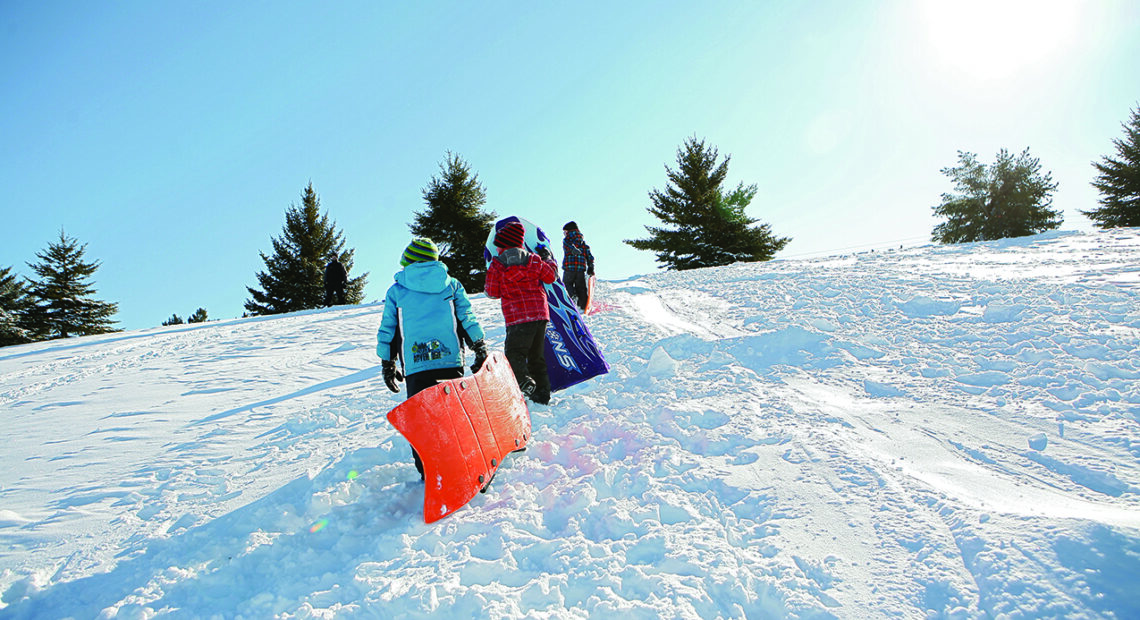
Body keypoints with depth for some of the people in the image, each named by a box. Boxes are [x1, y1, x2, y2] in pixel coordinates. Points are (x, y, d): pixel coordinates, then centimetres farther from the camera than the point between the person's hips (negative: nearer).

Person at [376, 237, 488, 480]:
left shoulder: (396, 291, 10)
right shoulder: (452, 285, 12)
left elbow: (387, 331, 10)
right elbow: (468, 319, 8)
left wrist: (388, 364, 17)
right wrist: (480, 348, 13)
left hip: (415, 367, -1)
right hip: (451, 361, 1)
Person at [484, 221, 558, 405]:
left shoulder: (497, 265, -3)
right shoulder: (534, 260, 7)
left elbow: (493, 292, 1)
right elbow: (551, 276, 17)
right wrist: (548, 258, 33)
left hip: (517, 317, -5)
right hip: (540, 313, 5)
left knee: (514, 353, -1)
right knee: (536, 355, 15)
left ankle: (524, 381, -27)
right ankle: (542, 392, 17)